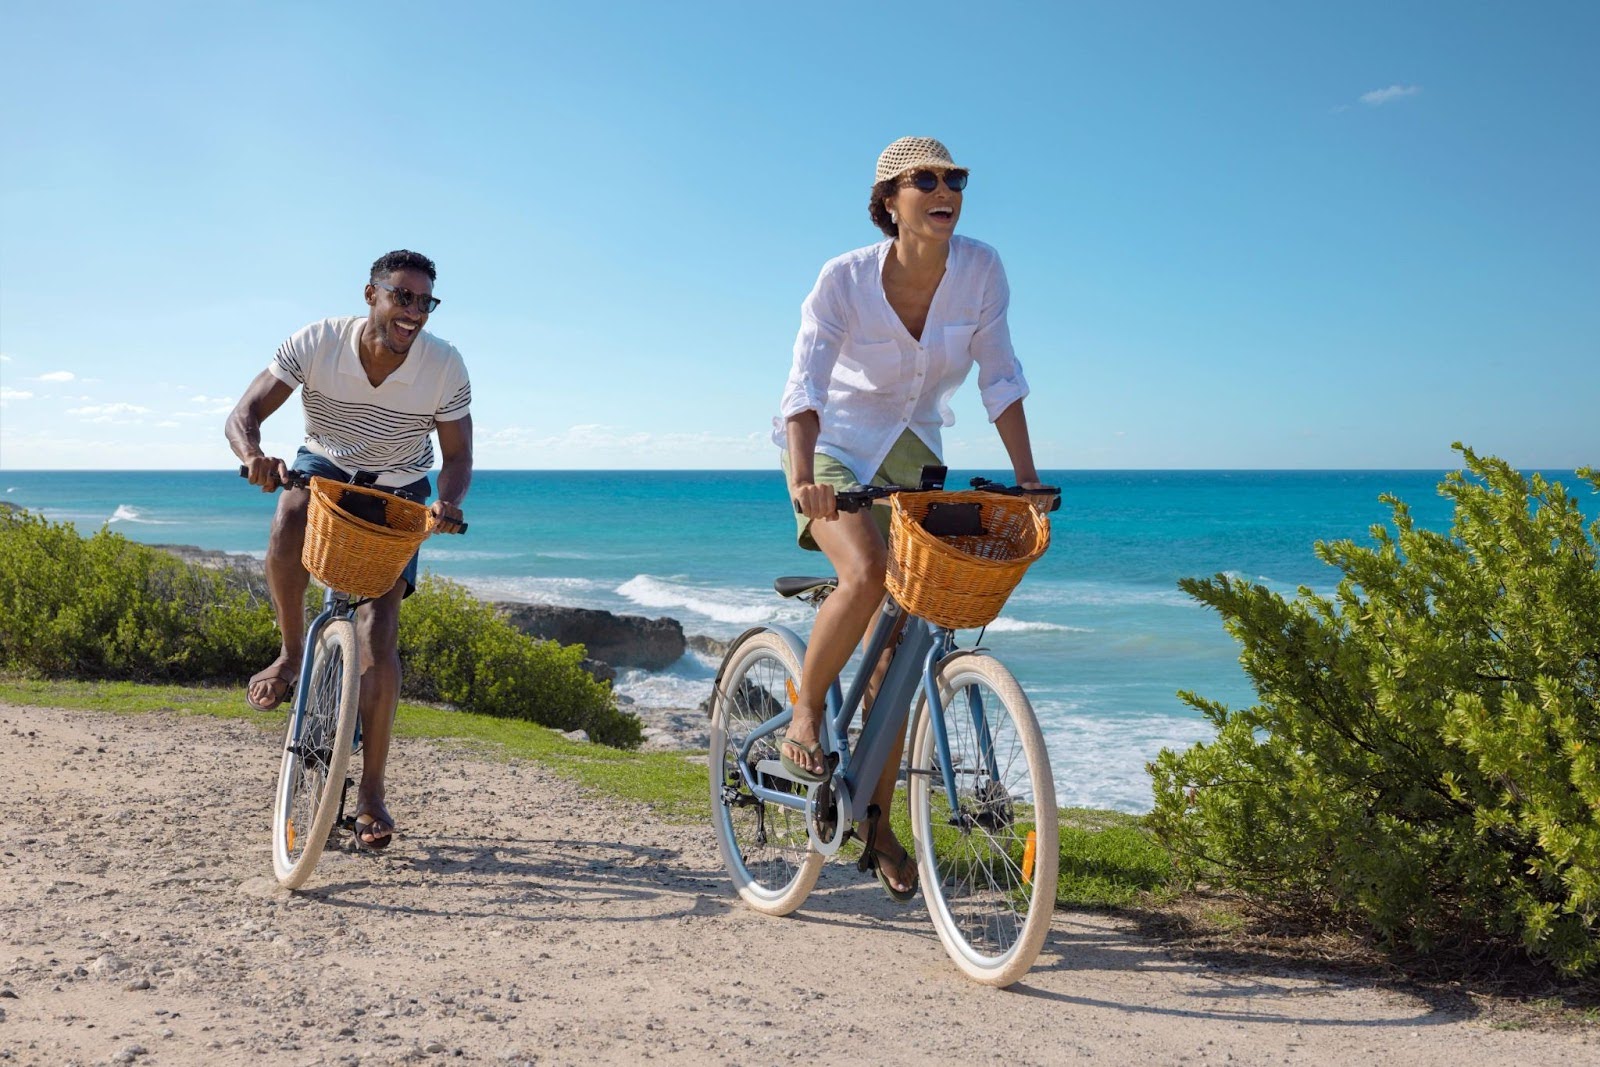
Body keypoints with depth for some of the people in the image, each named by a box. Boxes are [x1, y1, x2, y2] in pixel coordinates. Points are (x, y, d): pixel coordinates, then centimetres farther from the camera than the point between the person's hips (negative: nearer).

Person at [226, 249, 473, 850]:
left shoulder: (445, 367, -21)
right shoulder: (317, 344, -23)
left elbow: (456, 457, -12)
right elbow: (244, 414, -20)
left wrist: (447, 503, -35)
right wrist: (254, 456, -44)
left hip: (397, 497, 0)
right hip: (325, 469, 1)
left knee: (379, 637, -13)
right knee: (291, 516, -39)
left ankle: (371, 793, -2)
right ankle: (292, 653, -15)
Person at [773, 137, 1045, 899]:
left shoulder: (980, 269, -12)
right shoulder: (846, 278, -21)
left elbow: (1000, 377, -5)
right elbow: (805, 386, -29)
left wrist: (1026, 477, -9)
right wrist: (801, 477, -44)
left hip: (911, 458, 3)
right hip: (835, 451, -3)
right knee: (867, 574, -33)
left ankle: (876, 824, 13)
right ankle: (805, 713, -6)